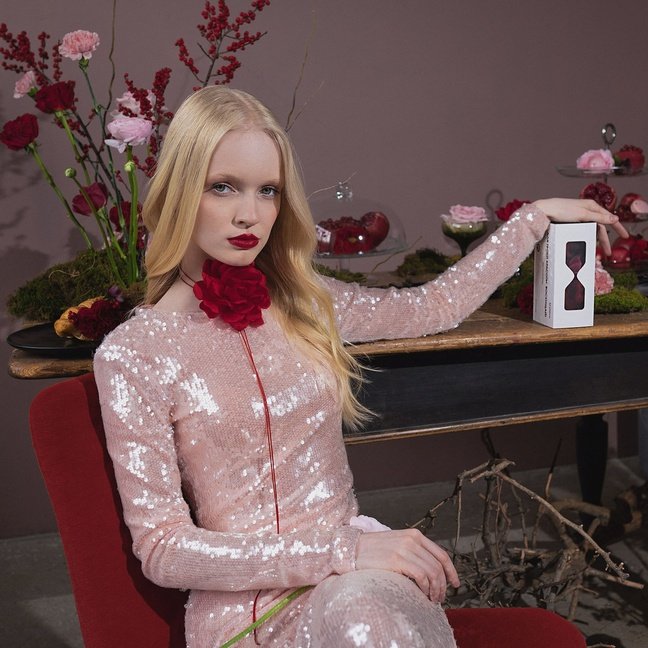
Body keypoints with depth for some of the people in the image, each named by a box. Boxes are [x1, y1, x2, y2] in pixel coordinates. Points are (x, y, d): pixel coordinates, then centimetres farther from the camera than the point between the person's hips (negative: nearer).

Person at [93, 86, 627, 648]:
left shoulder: (309, 304, 6)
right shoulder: (131, 353, -6)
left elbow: (437, 305, 22)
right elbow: (161, 548, -10)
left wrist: (534, 217, 26)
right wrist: (341, 550, -19)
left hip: (359, 575, 4)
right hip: (239, 597, -3)